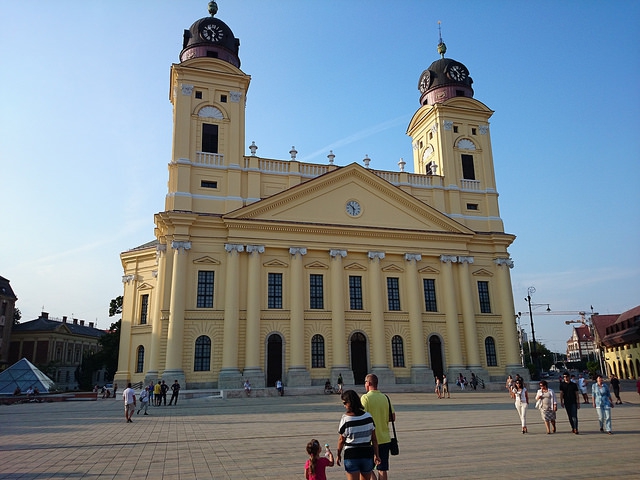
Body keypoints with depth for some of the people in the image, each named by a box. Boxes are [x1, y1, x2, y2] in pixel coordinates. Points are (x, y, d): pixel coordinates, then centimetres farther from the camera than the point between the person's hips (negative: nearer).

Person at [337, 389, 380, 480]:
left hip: (351, 456, -3)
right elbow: (374, 439, 1)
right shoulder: (368, 416, -5)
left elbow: (341, 440, -5)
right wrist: (376, 455, 9)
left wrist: (338, 455, 9)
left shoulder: (345, 419, -15)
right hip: (367, 455, 4)